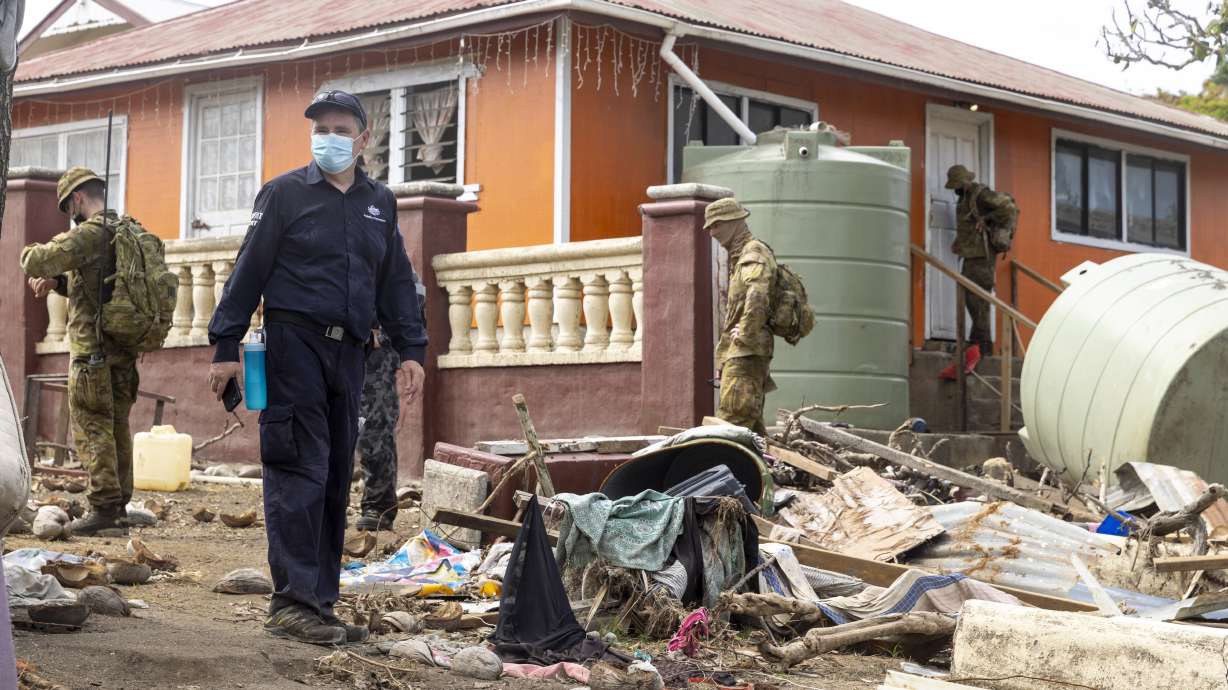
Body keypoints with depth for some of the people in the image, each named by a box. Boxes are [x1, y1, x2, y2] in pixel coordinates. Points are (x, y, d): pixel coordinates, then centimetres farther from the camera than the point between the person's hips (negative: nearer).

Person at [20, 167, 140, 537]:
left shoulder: (89, 233, -13)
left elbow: (36, 261, -18)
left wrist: (31, 253, 4)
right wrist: (58, 282, 15)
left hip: (93, 347, -8)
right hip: (125, 348, 8)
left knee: (92, 428, -4)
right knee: (118, 428, 10)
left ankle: (103, 507, -7)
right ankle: (119, 510, 13)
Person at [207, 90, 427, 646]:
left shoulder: (379, 202, 15)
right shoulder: (285, 193, 1)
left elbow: (397, 282, 19)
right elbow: (248, 271, -2)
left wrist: (410, 349, 10)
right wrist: (225, 346, -6)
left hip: (349, 351, 5)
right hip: (294, 345, -5)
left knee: (336, 480, 6)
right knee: (299, 473, -11)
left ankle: (320, 604, 12)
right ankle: (292, 602, -9)